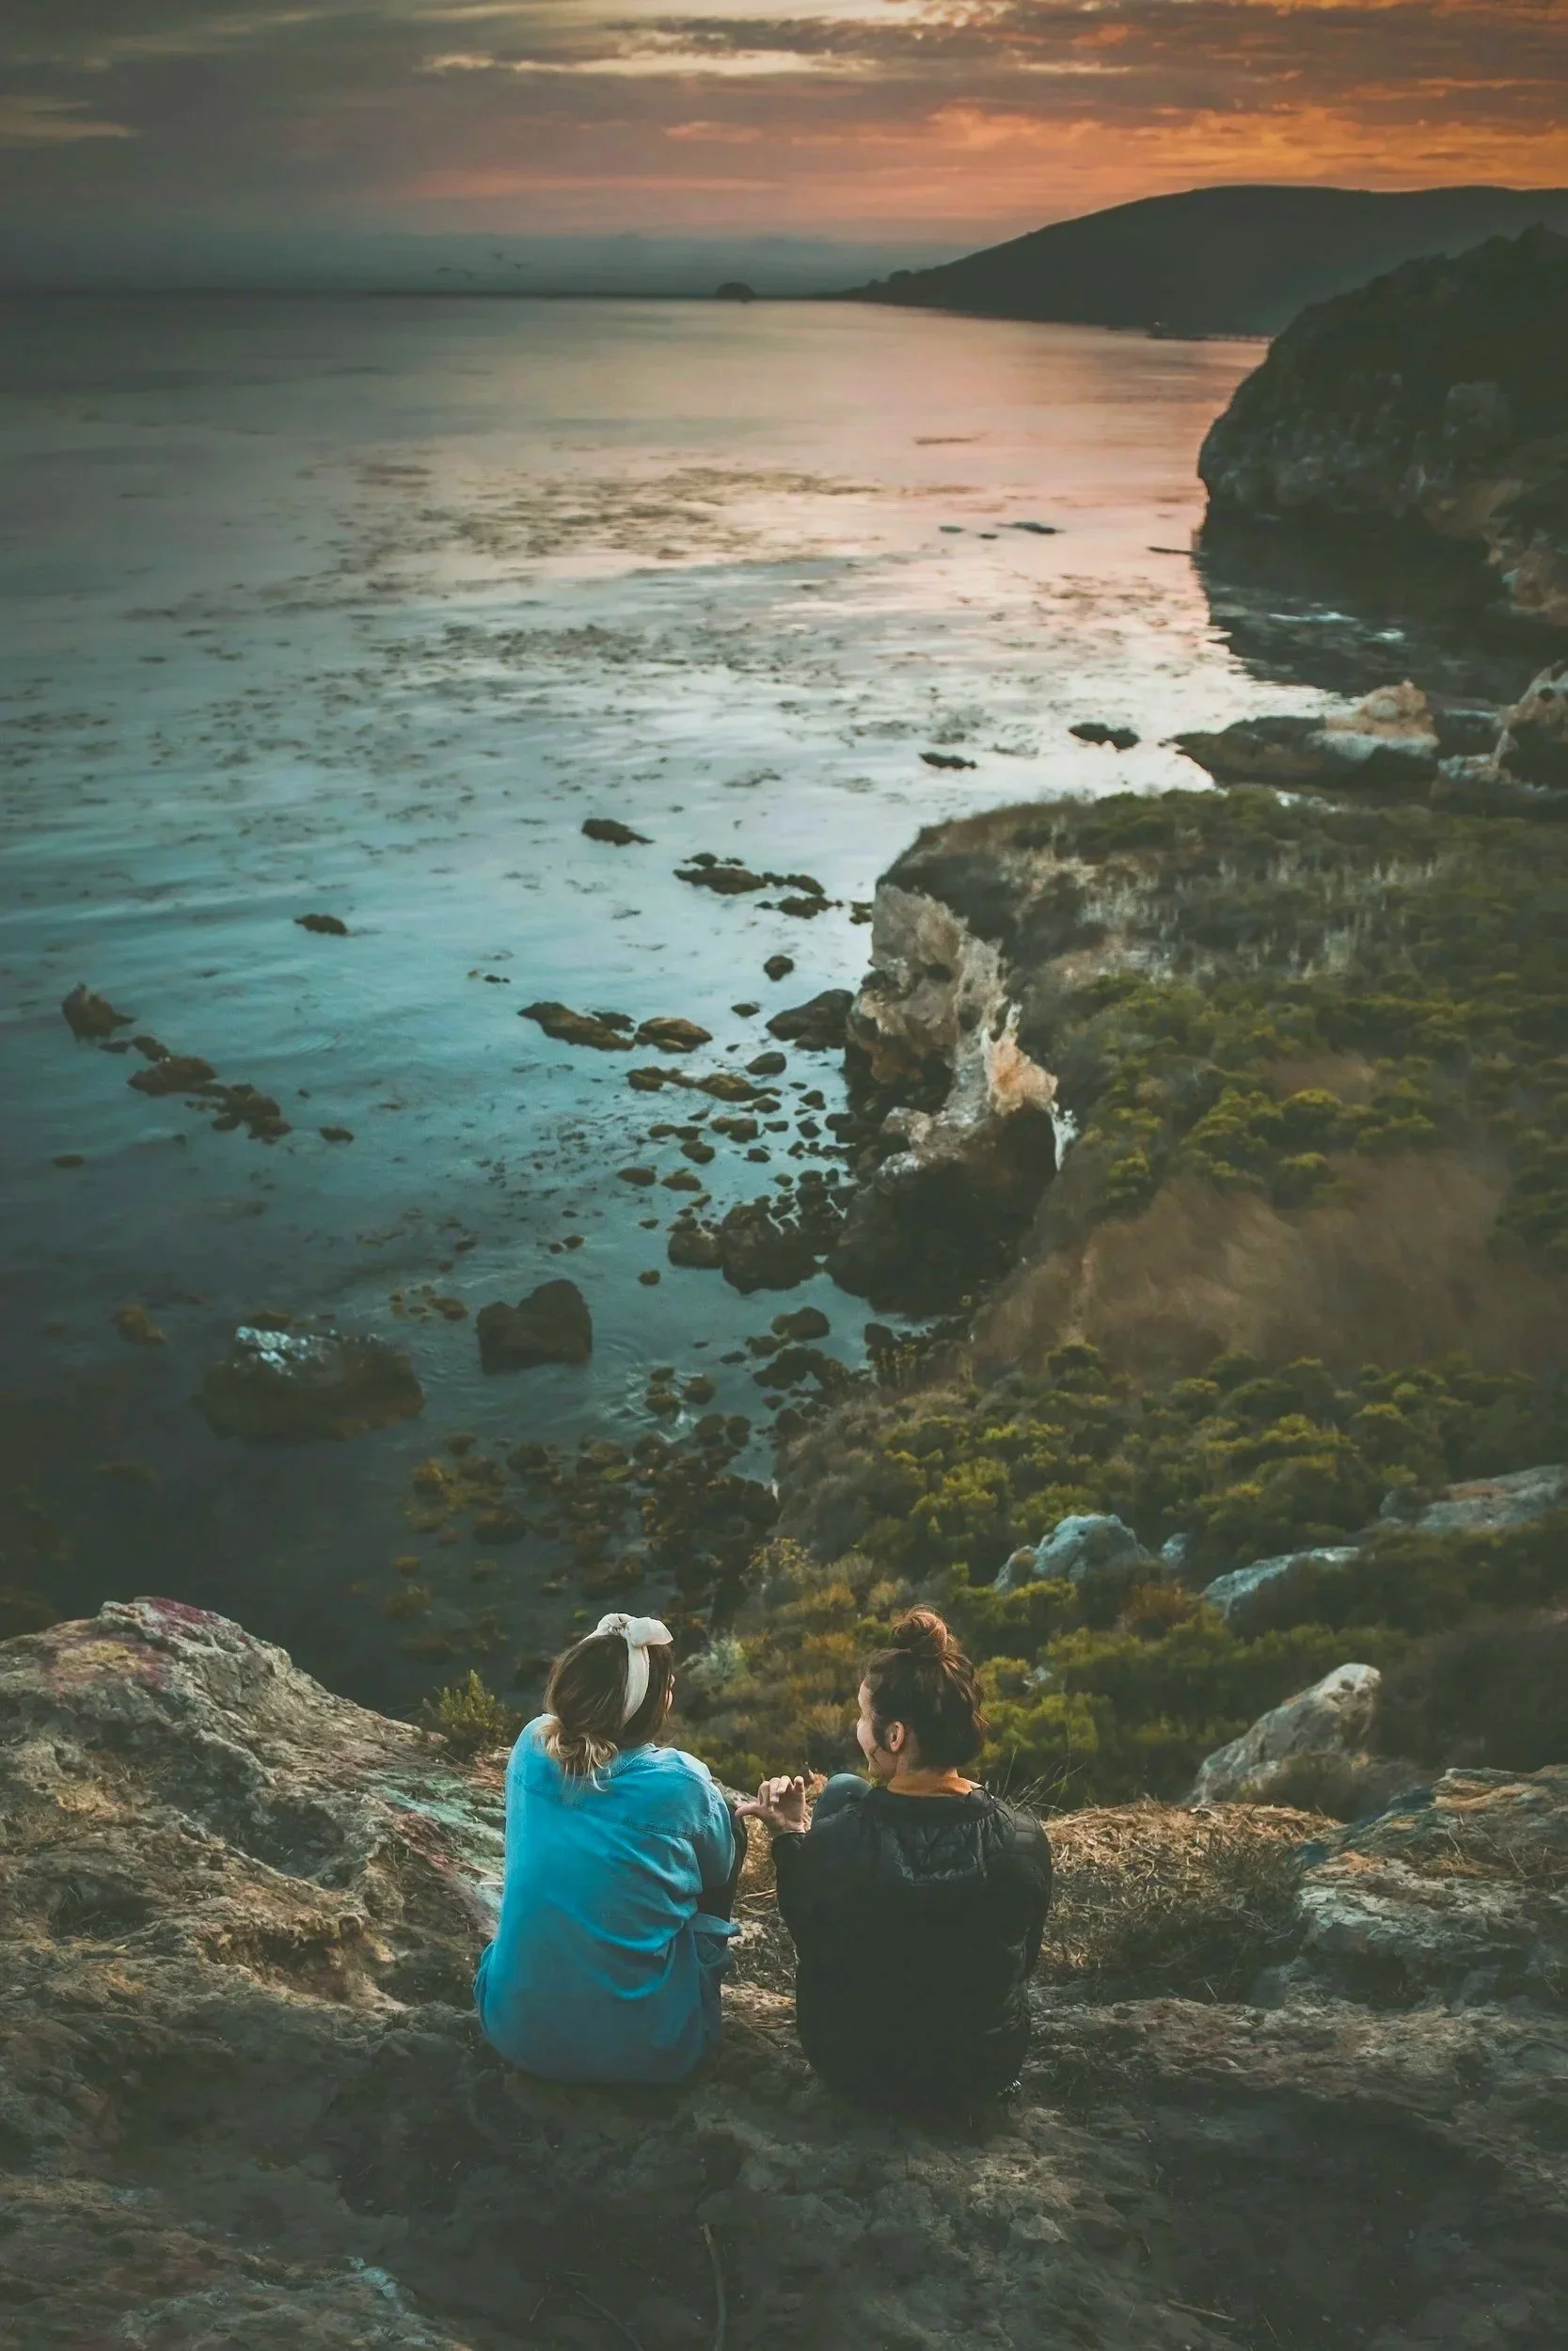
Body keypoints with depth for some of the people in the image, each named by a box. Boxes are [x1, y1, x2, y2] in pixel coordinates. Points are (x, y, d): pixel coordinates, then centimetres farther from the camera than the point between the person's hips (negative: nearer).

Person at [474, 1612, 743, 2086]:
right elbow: (721, 1869, 4)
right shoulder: (679, 1783, -19)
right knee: (730, 1830, 13)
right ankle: (698, 1988, 29)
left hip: (516, 2031, 4)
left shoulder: (532, 1747, -9)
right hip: (645, 2051, -4)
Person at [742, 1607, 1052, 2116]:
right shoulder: (1025, 1840, -24)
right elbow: (1023, 1961, -3)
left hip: (853, 2069, -1)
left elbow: (810, 1943, -8)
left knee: (842, 1790, 9)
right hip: (988, 2070, 2)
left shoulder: (833, 1842, -29)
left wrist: (790, 1836, -3)